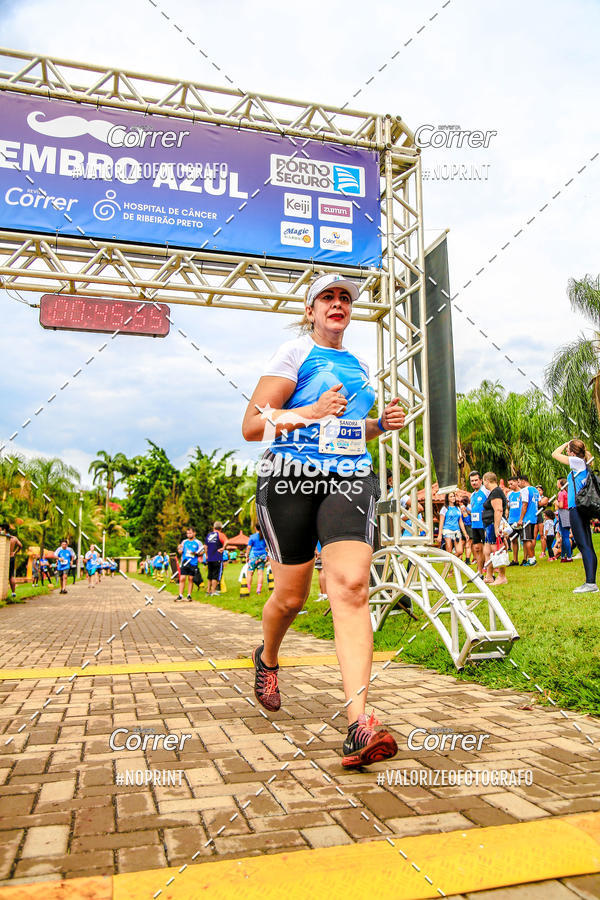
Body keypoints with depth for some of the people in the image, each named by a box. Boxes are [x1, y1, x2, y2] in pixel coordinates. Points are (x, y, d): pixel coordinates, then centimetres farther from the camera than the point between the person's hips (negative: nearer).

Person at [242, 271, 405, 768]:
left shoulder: (360, 364, 20)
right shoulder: (296, 353, 3)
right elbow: (251, 426, -3)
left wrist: (382, 423, 12)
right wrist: (309, 412, -15)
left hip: (350, 480, 3)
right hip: (292, 479, -3)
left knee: (352, 584, -18)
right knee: (292, 596, 5)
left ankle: (359, 723, -22)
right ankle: (267, 659, 40)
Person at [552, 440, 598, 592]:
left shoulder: (578, 462, -8)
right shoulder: (583, 464, 16)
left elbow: (555, 454, -2)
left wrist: (568, 442, 8)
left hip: (577, 508, -9)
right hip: (583, 508, 9)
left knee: (584, 545, -12)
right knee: (587, 546, 8)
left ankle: (590, 583, -15)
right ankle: (591, 582, 11)